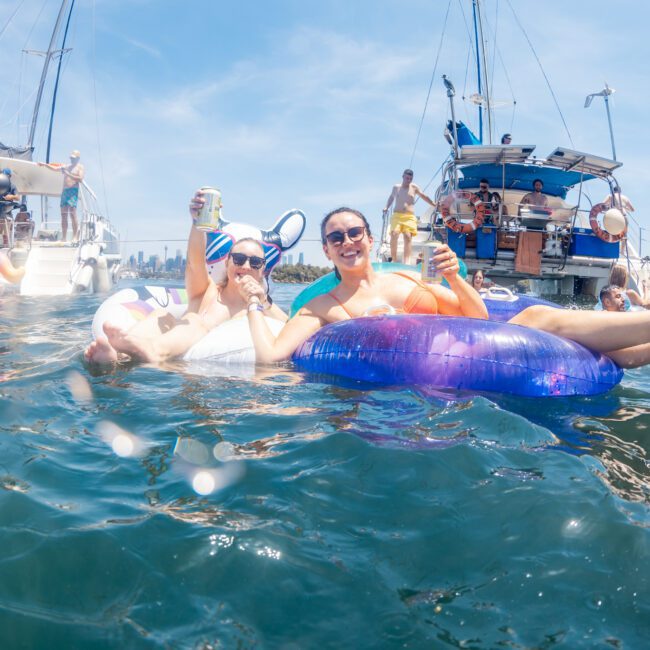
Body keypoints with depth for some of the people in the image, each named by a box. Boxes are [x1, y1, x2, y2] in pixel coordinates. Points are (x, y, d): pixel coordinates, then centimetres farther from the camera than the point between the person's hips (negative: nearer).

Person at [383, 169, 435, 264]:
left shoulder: (414, 187, 9)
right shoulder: (396, 187, 14)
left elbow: (424, 197, 20)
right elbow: (391, 198, 32)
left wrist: (434, 204, 25)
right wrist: (386, 208, 20)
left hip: (409, 216, -1)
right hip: (397, 215, 1)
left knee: (408, 236, -17)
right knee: (394, 234, -20)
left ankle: (407, 261, -23)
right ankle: (393, 259, -13)